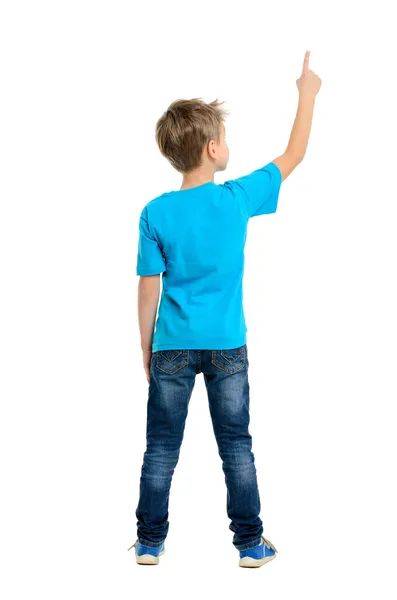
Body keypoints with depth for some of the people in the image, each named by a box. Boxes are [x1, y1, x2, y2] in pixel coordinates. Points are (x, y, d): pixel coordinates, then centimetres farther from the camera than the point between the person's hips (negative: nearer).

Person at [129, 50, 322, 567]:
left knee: (162, 448, 10)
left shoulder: (155, 213, -7)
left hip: (173, 348, 0)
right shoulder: (239, 197, -8)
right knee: (236, 446, 10)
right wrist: (308, 94, 17)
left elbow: (149, 291, -4)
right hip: (227, 347, 0)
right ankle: (251, 544, 18)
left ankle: (150, 542, 19)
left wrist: (146, 348, 8)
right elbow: (294, 156, 6)